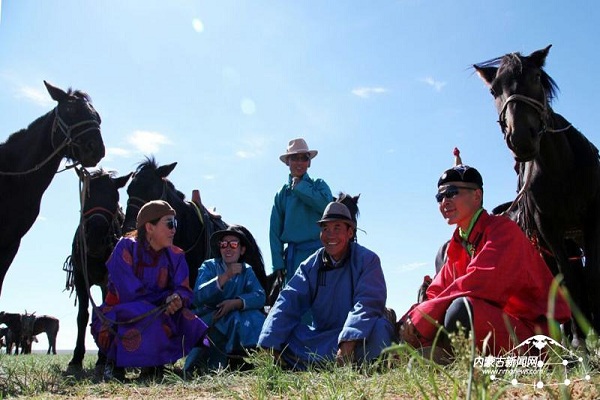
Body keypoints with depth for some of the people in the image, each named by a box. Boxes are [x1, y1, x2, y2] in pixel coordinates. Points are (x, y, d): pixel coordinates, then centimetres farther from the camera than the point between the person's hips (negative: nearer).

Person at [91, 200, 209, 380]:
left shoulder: (175, 256, 1)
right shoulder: (126, 248, -15)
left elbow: (184, 291, -6)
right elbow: (129, 294, -23)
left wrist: (179, 298, -29)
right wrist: (166, 297, -17)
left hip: (157, 315, 5)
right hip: (116, 319, -5)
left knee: (185, 317, -21)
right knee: (149, 317, -35)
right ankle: (114, 363, -12)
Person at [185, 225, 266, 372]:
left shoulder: (246, 270, 6)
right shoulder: (209, 266, -2)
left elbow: (260, 297, -11)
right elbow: (197, 297, -20)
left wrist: (235, 303, -29)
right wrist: (225, 276, -28)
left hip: (236, 325, 4)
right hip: (207, 320, -3)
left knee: (253, 318, -27)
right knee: (234, 318, -32)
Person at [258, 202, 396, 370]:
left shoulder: (367, 260, -7)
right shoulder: (311, 265, 4)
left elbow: (368, 302, -22)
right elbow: (289, 301, -6)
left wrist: (349, 341, -37)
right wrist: (271, 344, -19)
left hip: (358, 337, -4)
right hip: (320, 336, 4)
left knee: (378, 329, -36)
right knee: (283, 334, -17)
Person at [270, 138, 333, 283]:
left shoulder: (318, 185, 7)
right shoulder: (282, 194, 13)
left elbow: (326, 205, -15)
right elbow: (275, 230, 10)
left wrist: (300, 187, -4)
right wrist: (278, 263, 0)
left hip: (317, 251, -2)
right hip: (292, 254, 3)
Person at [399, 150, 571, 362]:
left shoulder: (502, 228, -10)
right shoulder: (457, 245, 14)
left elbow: (479, 283, -26)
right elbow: (437, 292, 8)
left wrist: (421, 315, -25)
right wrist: (411, 319, -12)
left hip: (531, 330, -7)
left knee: (462, 307, -36)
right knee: (410, 327, -5)